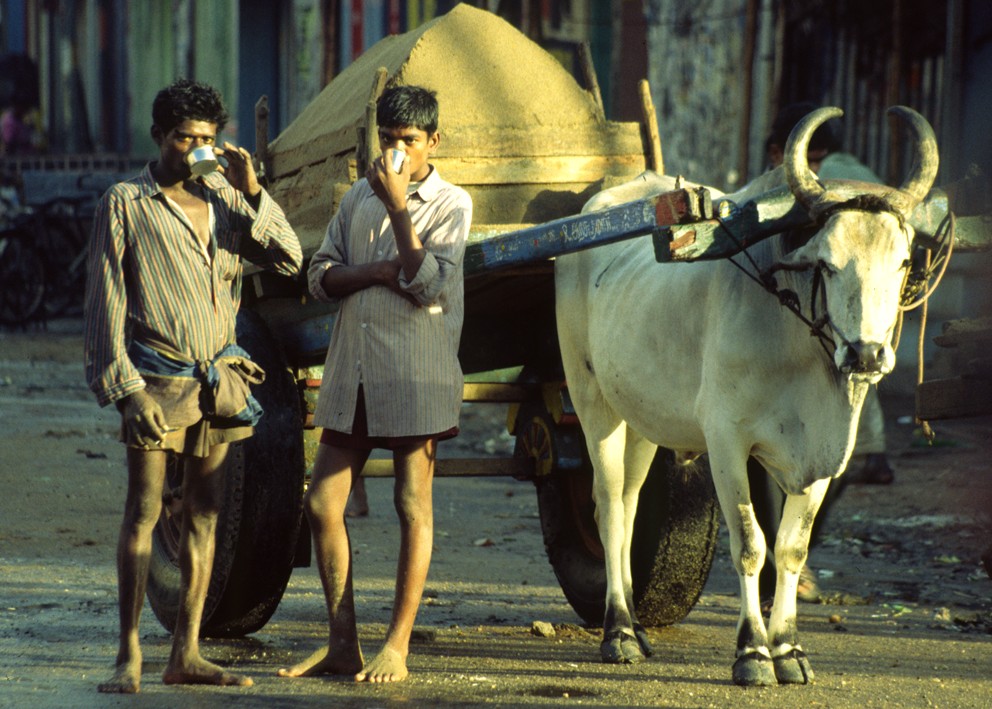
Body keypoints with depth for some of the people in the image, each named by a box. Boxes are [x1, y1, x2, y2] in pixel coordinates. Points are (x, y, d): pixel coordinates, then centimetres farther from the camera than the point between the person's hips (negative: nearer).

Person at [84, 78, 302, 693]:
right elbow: (106, 304, -3)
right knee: (144, 511, -6)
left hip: (220, 379, 4)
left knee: (205, 514, 6)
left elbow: (289, 259, 3)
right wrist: (125, 388, -11)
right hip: (157, 381, -4)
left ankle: (187, 654, 11)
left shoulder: (225, 199, 10)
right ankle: (129, 656, -3)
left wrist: (252, 191, -7)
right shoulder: (126, 205, -1)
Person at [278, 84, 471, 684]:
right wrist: (382, 271, -9)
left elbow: (430, 286, -13)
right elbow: (321, 277, 8)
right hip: (350, 375, 5)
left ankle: (397, 647, 6)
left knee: (413, 506, 0)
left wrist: (398, 208, -14)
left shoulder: (451, 203, 0)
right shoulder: (360, 196, 14)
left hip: (414, 377, -5)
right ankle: (343, 645, 11)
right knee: (324, 503, 2)